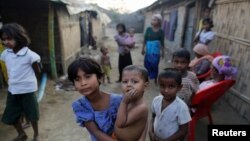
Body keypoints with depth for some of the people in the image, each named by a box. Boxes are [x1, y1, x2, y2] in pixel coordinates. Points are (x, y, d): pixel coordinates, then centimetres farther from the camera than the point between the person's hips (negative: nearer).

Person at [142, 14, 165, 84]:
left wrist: (162, 52, 2)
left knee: (155, 66, 6)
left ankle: (155, 79, 25)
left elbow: (162, 43, 0)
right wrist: (143, 49, 4)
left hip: (156, 52, -1)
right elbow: (145, 40, 4)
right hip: (148, 51, 2)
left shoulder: (161, 31, -5)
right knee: (147, 65, 7)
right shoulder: (148, 29, -1)